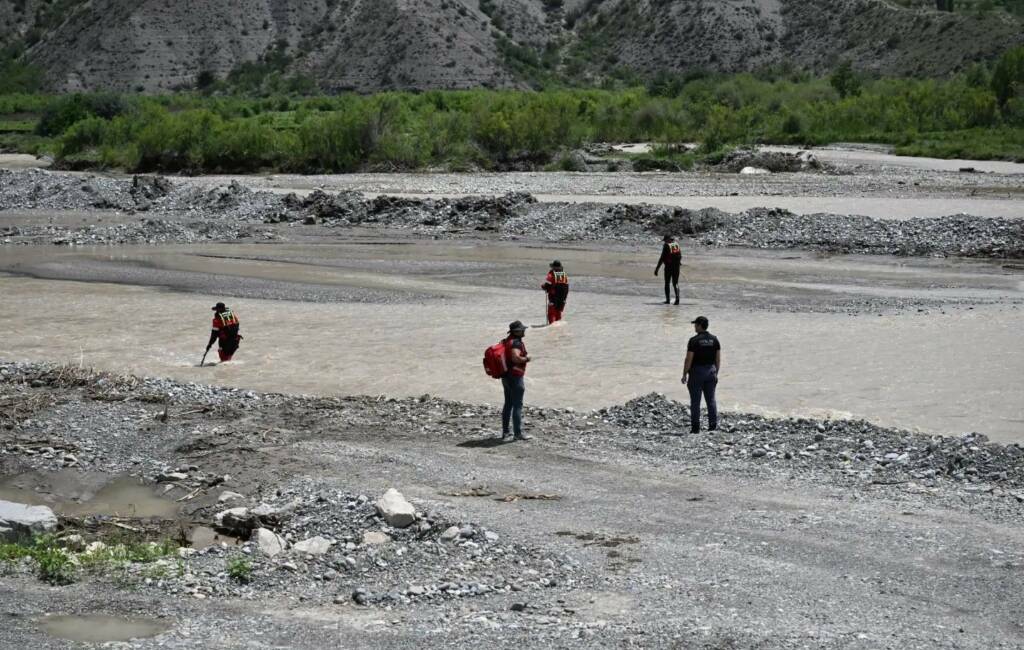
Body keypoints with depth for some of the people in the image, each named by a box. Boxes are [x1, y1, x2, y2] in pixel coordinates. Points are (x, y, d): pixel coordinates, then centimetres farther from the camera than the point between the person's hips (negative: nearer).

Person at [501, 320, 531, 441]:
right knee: (517, 406, -4)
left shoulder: (507, 341, 10)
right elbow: (515, 358, -33)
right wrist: (526, 359, -15)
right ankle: (518, 433, -3)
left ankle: (505, 431, 20)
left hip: (506, 376, 9)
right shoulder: (516, 343, -18)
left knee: (508, 404, 16)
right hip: (515, 377, -9)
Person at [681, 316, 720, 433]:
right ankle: (713, 425, 5)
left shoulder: (694, 341, -12)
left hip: (696, 372, -5)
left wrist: (684, 375, -5)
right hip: (711, 371, 5)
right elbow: (718, 359, 6)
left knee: (695, 401, 0)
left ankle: (696, 427, 0)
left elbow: (688, 360, -13)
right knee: (711, 399, 9)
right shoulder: (714, 340, 3)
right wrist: (716, 373, 15)